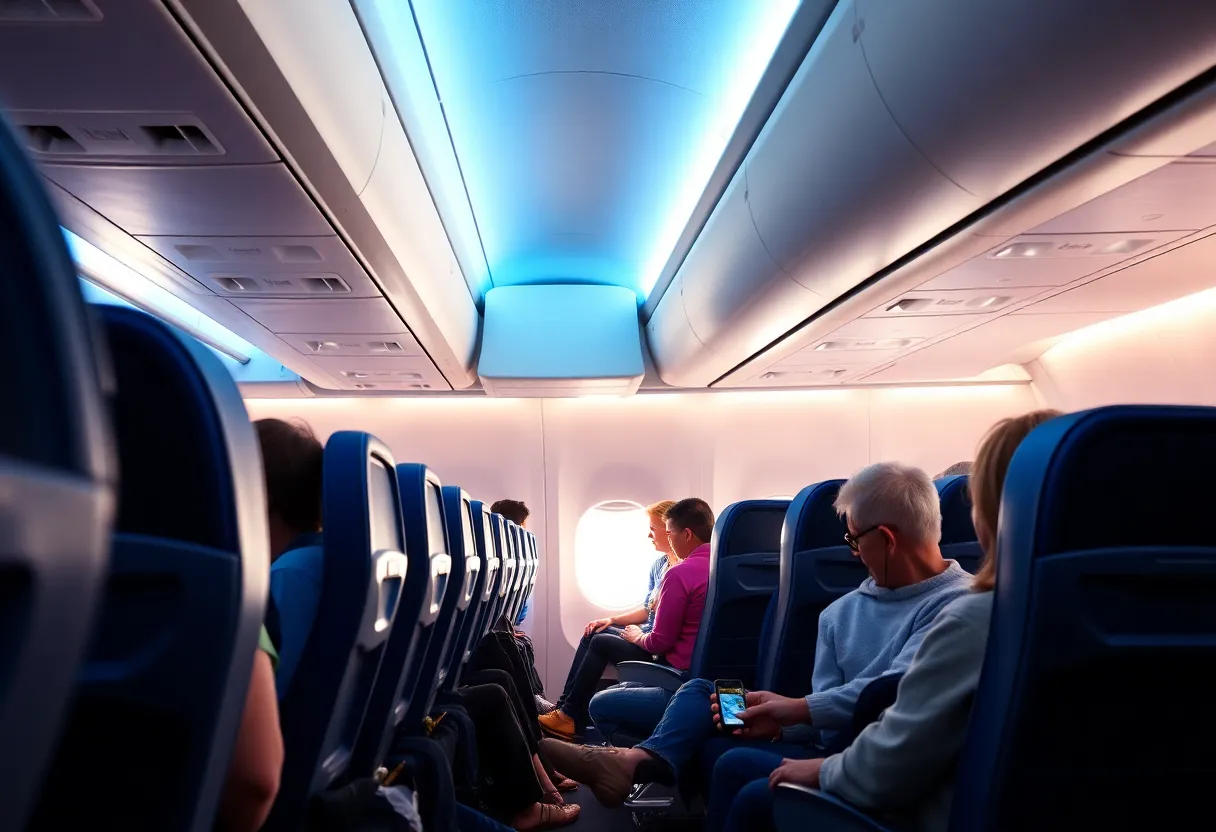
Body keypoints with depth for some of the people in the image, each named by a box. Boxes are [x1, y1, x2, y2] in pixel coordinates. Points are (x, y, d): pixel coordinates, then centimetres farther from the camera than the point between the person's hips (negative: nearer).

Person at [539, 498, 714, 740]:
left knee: (599, 643, 13)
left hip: (681, 667, -8)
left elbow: (660, 642, -19)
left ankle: (569, 716, 24)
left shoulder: (680, 573, -23)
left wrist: (638, 637, 4)